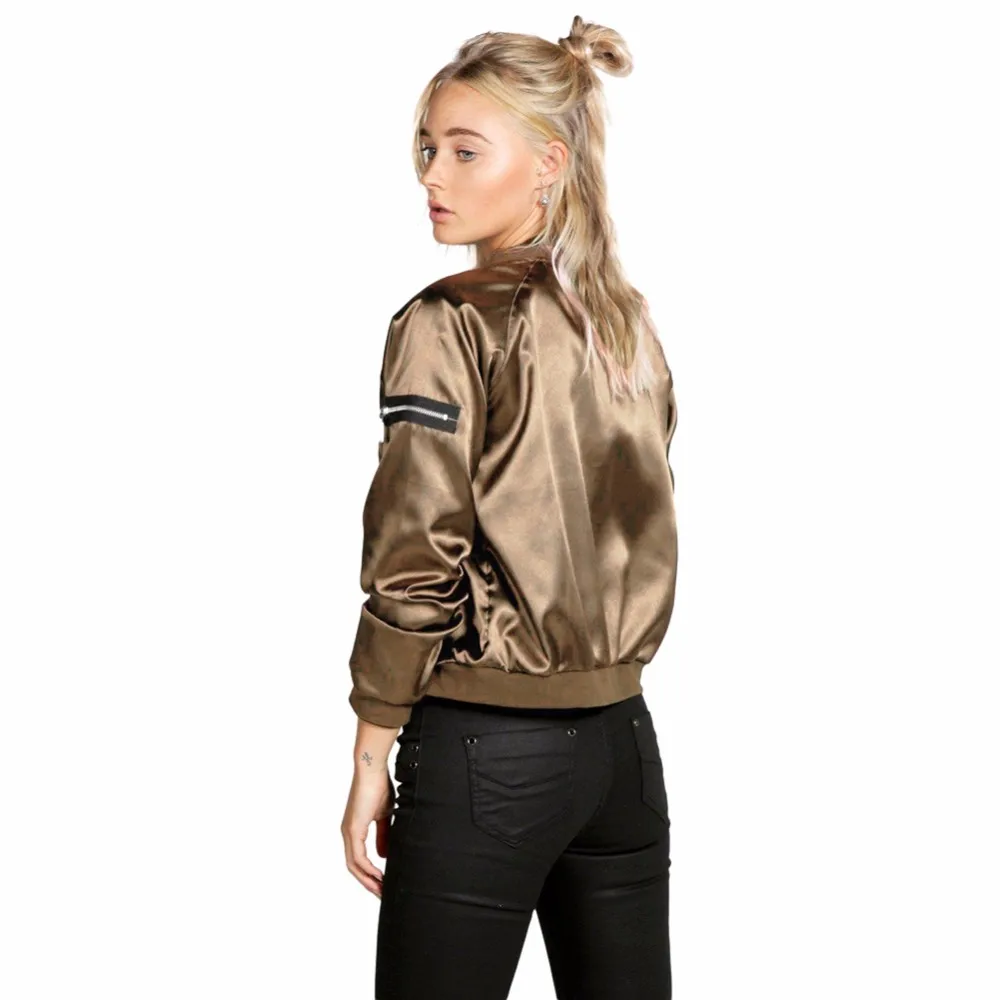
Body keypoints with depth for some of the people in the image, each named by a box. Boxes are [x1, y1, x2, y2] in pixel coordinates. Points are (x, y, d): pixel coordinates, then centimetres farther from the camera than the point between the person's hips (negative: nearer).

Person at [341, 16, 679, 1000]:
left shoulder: (449, 326, -12)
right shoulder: (634, 325, 8)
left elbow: (415, 569, -14)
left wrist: (370, 763, -6)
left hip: (487, 749, -6)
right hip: (623, 738, 7)